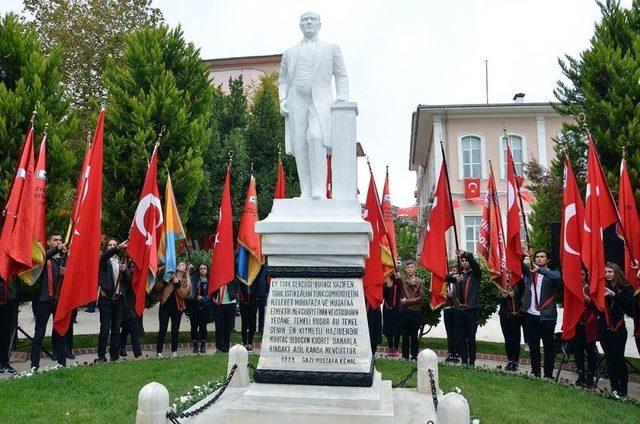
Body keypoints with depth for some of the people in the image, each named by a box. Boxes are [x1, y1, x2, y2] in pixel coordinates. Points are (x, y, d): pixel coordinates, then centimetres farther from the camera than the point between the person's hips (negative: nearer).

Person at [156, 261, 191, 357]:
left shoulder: (186, 281, 6)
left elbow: (184, 295, -7)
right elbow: (158, 288, 2)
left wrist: (177, 284, -15)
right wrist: (164, 281, -13)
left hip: (177, 307, 1)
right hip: (165, 306, 0)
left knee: (175, 330, 6)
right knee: (162, 329, -3)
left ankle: (174, 351, 16)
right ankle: (159, 351, 2)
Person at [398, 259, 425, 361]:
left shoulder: (420, 282, 4)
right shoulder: (402, 280, 7)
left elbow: (421, 297, -3)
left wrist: (408, 301, -9)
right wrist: (397, 276, -37)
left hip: (416, 311, -1)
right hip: (404, 311, 1)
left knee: (414, 335, 4)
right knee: (405, 335, 5)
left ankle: (414, 356, 12)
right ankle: (405, 356, 12)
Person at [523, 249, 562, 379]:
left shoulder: (551, 274, -1)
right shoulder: (530, 272, 12)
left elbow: (558, 277, -23)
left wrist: (540, 270, -34)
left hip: (546, 316, -4)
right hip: (531, 315, 4)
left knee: (548, 346, 3)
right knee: (533, 345, 12)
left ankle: (548, 374, 10)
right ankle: (535, 372, 22)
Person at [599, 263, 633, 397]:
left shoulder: (626, 288, 0)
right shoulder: (602, 287, 5)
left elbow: (629, 303, -16)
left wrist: (613, 294, -25)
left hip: (618, 327, -3)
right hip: (604, 327, 3)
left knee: (618, 357, -5)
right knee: (609, 358, 6)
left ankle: (623, 389, 4)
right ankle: (615, 387, 15)